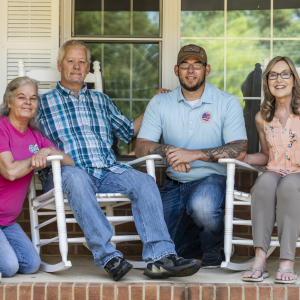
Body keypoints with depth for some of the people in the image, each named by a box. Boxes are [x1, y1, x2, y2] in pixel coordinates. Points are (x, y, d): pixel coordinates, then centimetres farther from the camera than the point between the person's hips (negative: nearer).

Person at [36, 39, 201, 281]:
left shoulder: (101, 100, 28)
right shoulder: (44, 103, 17)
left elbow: (128, 131, 33)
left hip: (106, 171, 4)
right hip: (66, 172, -4)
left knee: (144, 181, -25)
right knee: (76, 178, -40)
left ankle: (160, 257, -37)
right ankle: (108, 257, -45)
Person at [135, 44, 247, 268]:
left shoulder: (228, 103, 0)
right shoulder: (160, 103, 8)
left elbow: (239, 151, -12)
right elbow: (141, 147, 0)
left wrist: (194, 154, -22)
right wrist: (168, 151, -21)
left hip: (211, 178, -3)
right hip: (174, 184, 3)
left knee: (202, 205, -38)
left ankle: (214, 249, -3)